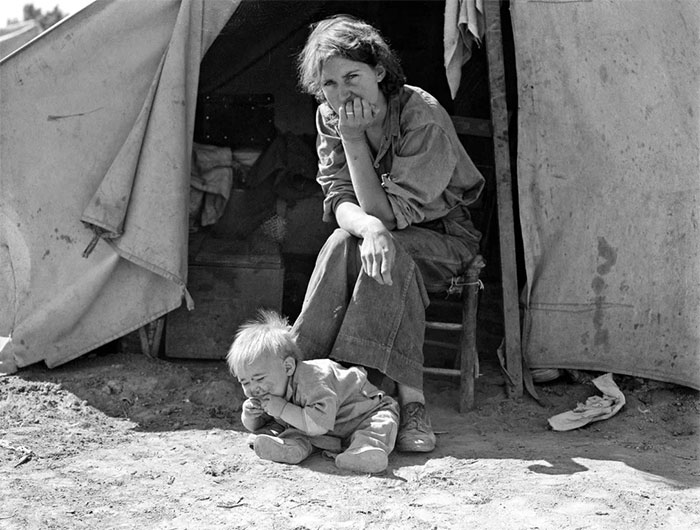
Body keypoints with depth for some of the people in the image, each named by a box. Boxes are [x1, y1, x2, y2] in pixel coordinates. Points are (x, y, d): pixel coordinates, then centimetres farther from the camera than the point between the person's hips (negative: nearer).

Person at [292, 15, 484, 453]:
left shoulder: (424, 118, -26)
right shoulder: (329, 118, -7)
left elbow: (390, 214, -27)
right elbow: (338, 200, -13)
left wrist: (353, 138, -31)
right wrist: (369, 228, -37)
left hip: (444, 239, -4)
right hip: (388, 234, 4)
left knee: (393, 255, -35)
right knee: (344, 243, -29)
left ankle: (411, 399, -37)